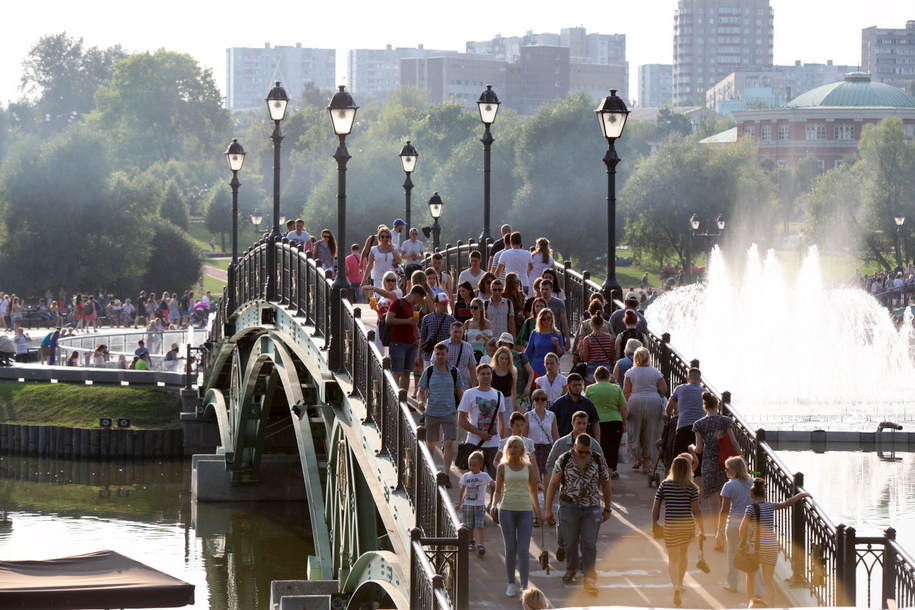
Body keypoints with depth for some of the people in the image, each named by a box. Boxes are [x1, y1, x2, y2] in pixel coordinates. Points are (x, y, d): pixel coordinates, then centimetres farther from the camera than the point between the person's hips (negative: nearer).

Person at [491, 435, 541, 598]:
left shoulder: (529, 467, 7)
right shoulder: (502, 467, 5)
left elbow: (533, 491, 13)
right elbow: (498, 490, 7)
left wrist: (538, 512, 14)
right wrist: (494, 505, -10)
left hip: (525, 511, 0)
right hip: (507, 509, 0)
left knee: (523, 550, -7)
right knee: (510, 549, 3)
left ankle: (525, 586, -9)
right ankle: (511, 584, 14)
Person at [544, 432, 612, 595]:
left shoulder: (598, 460, -1)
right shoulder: (564, 460, -4)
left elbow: (605, 484, 8)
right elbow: (553, 484, 0)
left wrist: (607, 509, 11)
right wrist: (548, 509, -1)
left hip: (592, 508, 0)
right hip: (569, 507, 0)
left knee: (589, 544, -3)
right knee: (570, 542, 11)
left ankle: (589, 578, 1)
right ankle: (571, 568, 35)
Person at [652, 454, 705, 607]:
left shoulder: (665, 484, -1)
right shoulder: (691, 487, -4)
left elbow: (656, 506, -2)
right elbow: (697, 510, -9)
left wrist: (654, 524, 10)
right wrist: (702, 530, -2)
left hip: (670, 525, -1)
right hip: (688, 525, 1)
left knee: (673, 558, 5)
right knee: (684, 552, 26)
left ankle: (676, 586, -18)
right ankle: (680, 583, 38)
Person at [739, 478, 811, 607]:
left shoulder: (752, 508, -11)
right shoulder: (770, 506, 0)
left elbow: (743, 527, -20)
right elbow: (788, 502, 10)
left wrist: (743, 541, -3)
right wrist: (802, 494, 25)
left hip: (756, 546, -3)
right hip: (772, 546, 3)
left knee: (751, 574, 20)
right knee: (769, 580, 7)